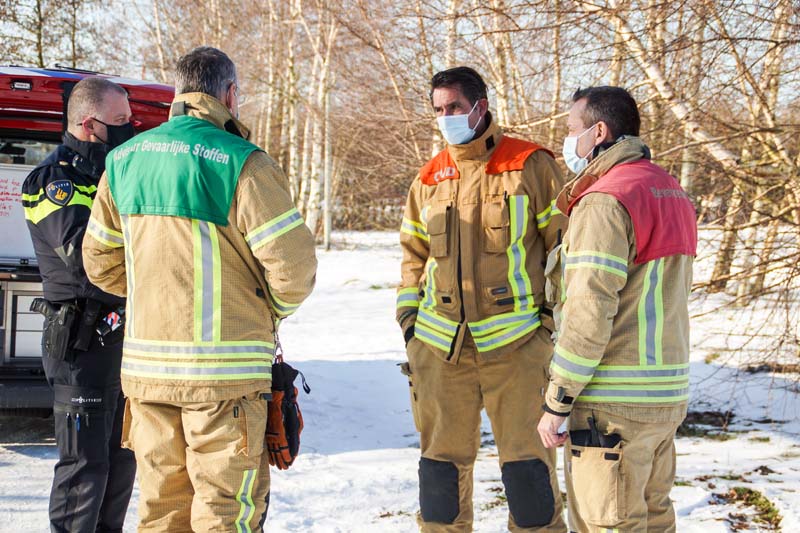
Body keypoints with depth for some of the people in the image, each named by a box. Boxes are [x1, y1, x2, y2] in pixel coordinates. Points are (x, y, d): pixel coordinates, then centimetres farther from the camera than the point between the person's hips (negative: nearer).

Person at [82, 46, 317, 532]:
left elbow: (101, 263, 15)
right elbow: (293, 266, -13)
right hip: (224, 372, -6)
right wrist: (268, 312, 6)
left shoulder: (125, 161, 8)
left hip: (145, 367, 6)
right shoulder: (242, 164, -12)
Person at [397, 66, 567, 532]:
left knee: (527, 459, -2)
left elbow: (564, 243, 1)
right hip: (440, 344, 4)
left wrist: (556, 315, -3)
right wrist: (409, 318, 12)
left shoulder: (530, 165, -1)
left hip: (514, 339, -4)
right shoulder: (430, 177, 13)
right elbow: (414, 253, 21)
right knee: (441, 458, 9)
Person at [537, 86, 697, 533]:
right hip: (668, 395, 9)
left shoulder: (605, 201, -15)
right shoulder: (671, 191, 14)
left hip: (614, 404, -9)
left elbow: (589, 315, -20)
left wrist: (556, 404, -15)